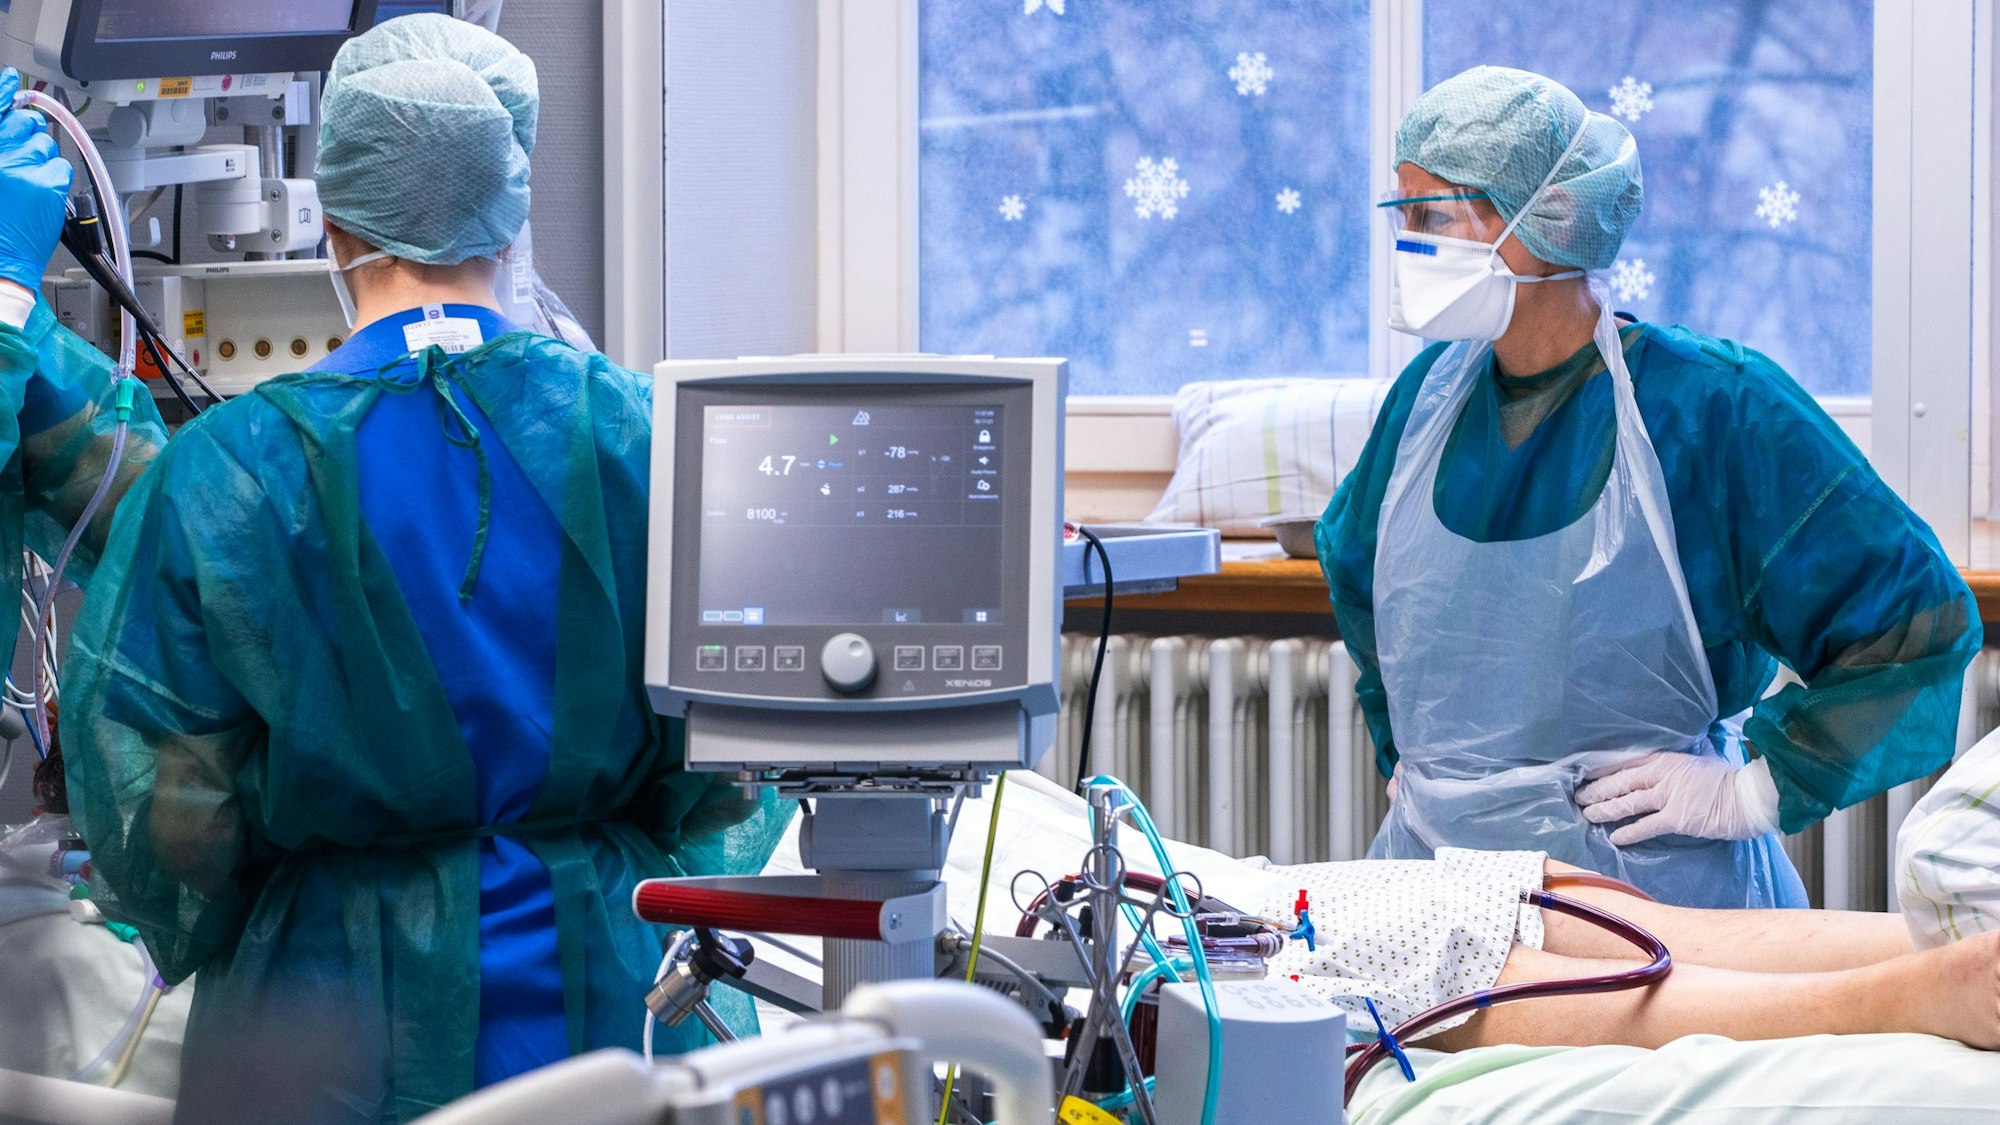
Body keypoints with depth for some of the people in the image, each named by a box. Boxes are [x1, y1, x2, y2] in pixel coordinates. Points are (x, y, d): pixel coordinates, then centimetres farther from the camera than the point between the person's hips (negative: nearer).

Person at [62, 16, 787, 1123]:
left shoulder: (223, 468, -11)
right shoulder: (637, 430, -5)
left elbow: (159, 800, -6)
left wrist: (214, 940, 13)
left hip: (339, 1026, -1)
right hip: (609, 983, 2)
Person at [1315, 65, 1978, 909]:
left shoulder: (1711, 405, -8)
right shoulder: (1430, 393, 9)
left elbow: (1919, 618, -7)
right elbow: (1353, 563, 31)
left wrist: (1752, 788, -8)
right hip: (1430, 862, 4)